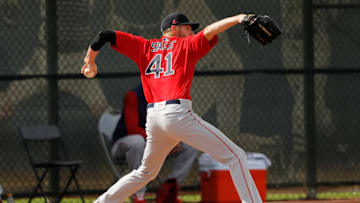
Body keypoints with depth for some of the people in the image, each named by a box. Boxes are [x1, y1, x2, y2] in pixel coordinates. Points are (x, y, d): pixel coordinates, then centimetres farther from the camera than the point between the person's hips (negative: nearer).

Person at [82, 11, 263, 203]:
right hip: (178, 114, -6)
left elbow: (105, 36, 18)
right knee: (235, 156, -7)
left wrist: (90, 60, 32)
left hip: (153, 118, 6)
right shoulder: (186, 45, 10)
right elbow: (209, 32, -9)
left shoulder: (144, 47, 21)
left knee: (146, 172, 29)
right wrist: (237, 19, -22)